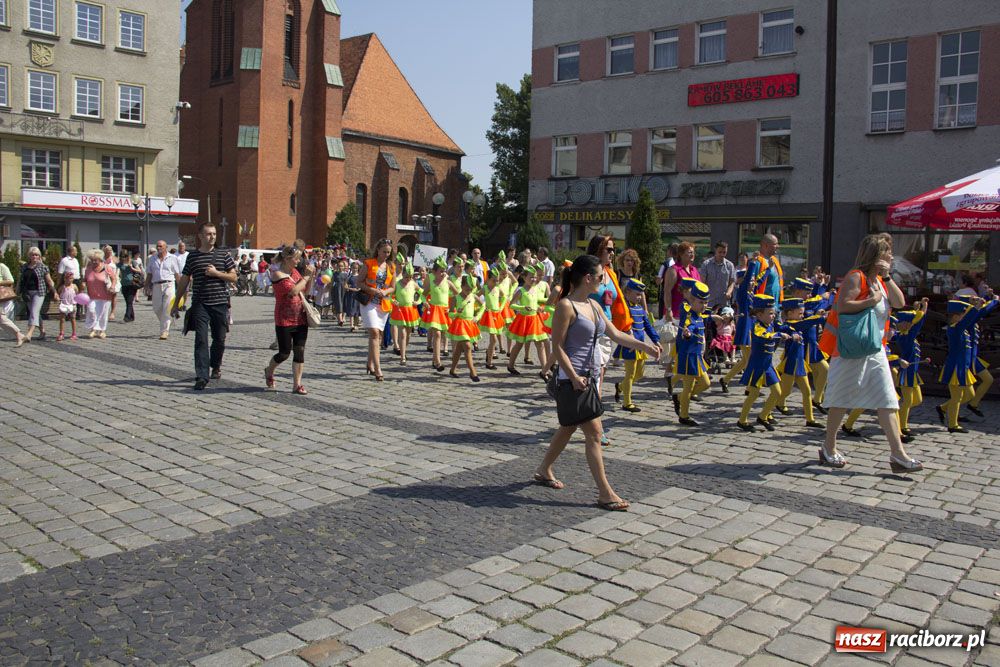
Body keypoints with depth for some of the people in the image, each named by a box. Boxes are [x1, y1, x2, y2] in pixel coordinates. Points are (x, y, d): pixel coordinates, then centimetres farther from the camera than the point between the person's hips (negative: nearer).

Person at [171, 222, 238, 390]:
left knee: (220, 340, 9)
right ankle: (202, 376, -10)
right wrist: (176, 304, 12)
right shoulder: (192, 256, 5)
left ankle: (216, 366, 34)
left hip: (220, 303, 1)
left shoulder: (224, 255, 5)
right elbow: (184, 281, 11)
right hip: (200, 304, -1)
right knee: (201, 340, -9)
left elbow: (233, 277, 3)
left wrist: (216, 273, -13)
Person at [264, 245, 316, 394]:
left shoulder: (295, 272, 9)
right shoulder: (278, 274, -12)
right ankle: (269, 371, 32)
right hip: (284, 320, -6)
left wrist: (311, 277, 4)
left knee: (299, 351, 1)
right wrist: (306, 276, -17)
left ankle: (297, 384, 7)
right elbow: (293, 291, -24)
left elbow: (305, 291, 19)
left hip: (300, 319, 6)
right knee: (284, 353, 3)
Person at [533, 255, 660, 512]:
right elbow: (557, 346, -15)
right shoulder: (566, 306, -14)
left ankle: (544, 471, 38)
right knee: (594, 433, -8)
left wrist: (644, 346, 3)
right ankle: (605, 494, -2)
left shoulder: (593, 305, 11)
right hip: (573, 378, -9)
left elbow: (616, 334, 14)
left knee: (568, 428, 20)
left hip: (590, 375, 9)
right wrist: (574, 377, -19)